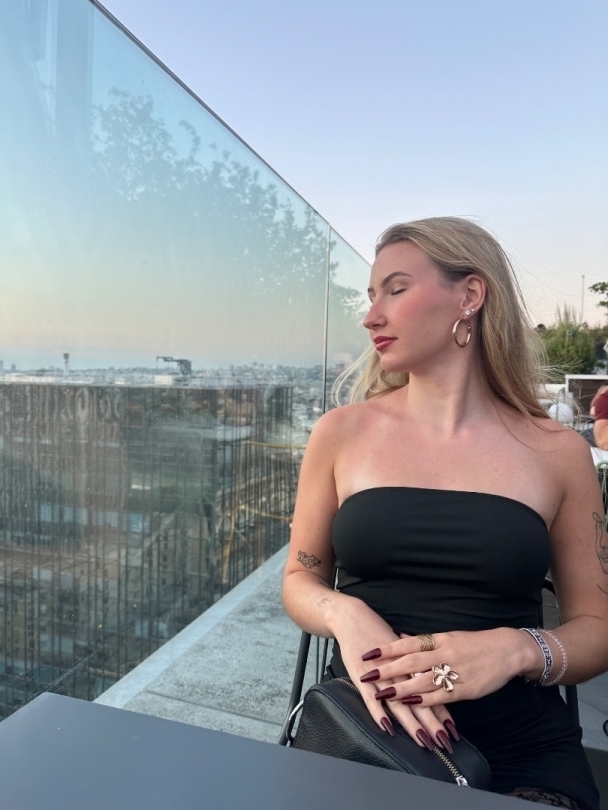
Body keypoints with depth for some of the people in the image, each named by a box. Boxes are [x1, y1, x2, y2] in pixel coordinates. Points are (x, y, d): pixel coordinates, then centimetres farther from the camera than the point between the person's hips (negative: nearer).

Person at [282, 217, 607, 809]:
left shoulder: (557, 454, -3)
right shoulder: (342, 433, -2)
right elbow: (300, 579, 5)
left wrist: (518, 650, -18)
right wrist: (348, 616, -18)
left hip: (522, 748, 1)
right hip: (365, 729, 0)